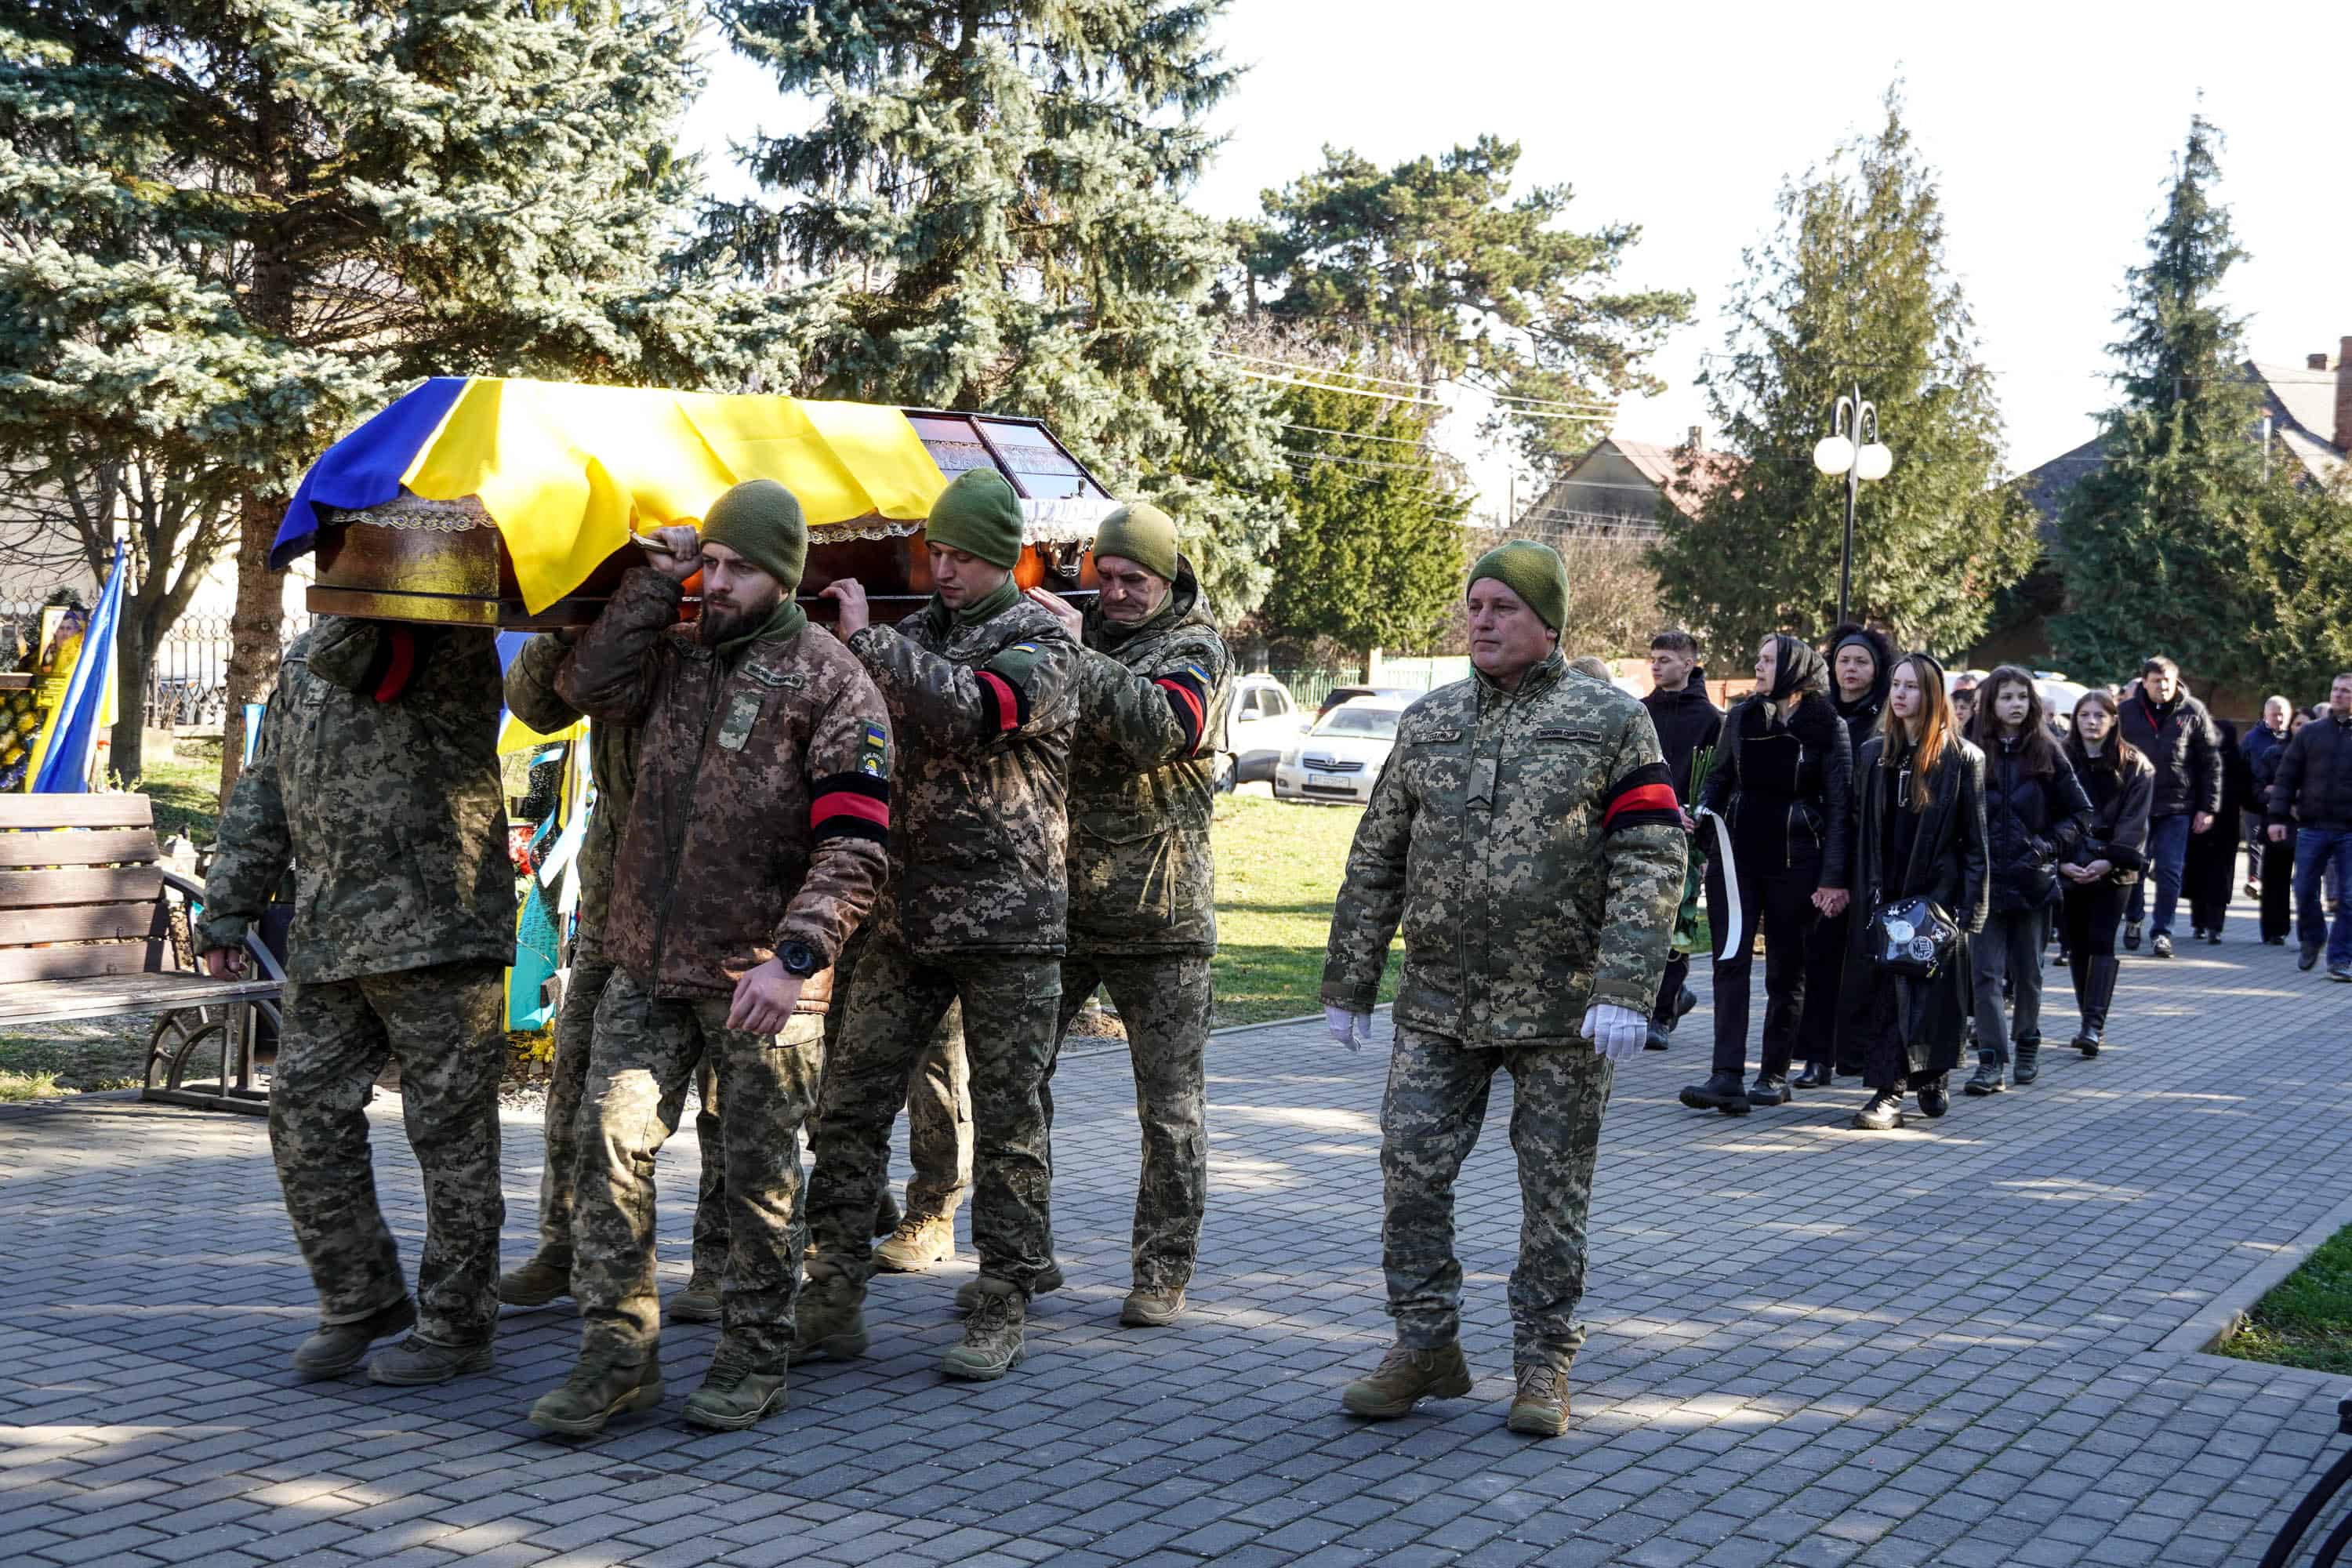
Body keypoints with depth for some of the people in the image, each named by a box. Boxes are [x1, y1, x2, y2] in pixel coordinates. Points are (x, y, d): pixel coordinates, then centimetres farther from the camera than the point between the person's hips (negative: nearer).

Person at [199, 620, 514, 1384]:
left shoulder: (452, 647, -8)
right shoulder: (303, 659, 18)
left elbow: (353, 660, -29)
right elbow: (263, 794, 22)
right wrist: (228, 911, 19)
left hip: (437, 933, -8)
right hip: (330, 939, 8)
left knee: (451, 1133, 1)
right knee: (305, 1116, 8)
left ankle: (456, 1327, 13)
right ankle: (361, 1299, 23)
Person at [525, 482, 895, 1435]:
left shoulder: (830, 683, -7)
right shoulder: (676, 656, 13)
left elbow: (854, 848, -13)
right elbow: (587, 684, -2)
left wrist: (794, 956, -24)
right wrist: (659, 578, -1)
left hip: (759, 979, -5)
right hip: (649, 963, 5)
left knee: (759, 1174, 5)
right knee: (610, 1145, 0)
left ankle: (753, 1363, 18)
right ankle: (618, 1355, 9)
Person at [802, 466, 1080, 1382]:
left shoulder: (1041, 644, -7)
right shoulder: (916, 634, 12)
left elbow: (968, 709, -25)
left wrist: (866, 638, -18)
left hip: (1008, 924, -5)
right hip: (907, 918, 5)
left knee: (1007, 1124, 3)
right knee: (851, 1107, 1)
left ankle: (1003, 1313, 12)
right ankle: (833, 1302, 8)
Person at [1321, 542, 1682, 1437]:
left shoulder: (1609, 721, -2)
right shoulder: (1428, 723, 11)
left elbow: (1651, 863, -9)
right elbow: (1375, 863, 14)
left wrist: (1625, 991, -19)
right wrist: (1347, 986, 11)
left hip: (1562, 1008, -4)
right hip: (1439, 1002, 4)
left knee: (1554, 1189, 5)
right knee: (1410, 1170, 1)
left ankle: (1543, 1363, 18)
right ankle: (1426, 1348, 15)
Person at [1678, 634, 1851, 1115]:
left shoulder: (1827, 726, -3)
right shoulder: (1741, 717, 8)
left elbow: (1839, 804, -5)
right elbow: (1718, 778, 18)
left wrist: (1834, 876, -11)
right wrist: (1704, 812, -4)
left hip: (1794, 860, -3)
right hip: (1736, 853, 3)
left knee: (1786, 968, 7)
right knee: (1731, 961, -7)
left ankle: (1774, 1074, 18)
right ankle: (1727, 1078, -13)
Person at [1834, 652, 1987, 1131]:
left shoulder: (1962, 757, -1)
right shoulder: (1874, 753, 11)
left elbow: (1974, 839, -2)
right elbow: (1859, 827, 13)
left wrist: (1970, 906, -8)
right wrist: (1862, 890, 5)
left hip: (1936, 894, -3)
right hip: (1881, 895, 3)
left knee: (1929, 992, 0)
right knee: (1881, 992, -2)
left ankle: (1933, 1076, 15)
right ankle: (1887, 1092, 1)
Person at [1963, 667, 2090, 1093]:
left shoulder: (2046, 754, 3)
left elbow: (2081, 812, 7)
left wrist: (2049, 845, -6)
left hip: (2032, 878, 1)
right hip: (1984, 878, -1)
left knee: (2028, 972, 11)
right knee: (1987, 972, -7)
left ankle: (2027, 1046, 29)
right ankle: (1991, 1061, -7)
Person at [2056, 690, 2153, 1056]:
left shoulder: (2134, 765, 2)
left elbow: (2133, 820, -4)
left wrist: (2110, 860, -16)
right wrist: (2062, 861, -10)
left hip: (2111, 870, -3)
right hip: (2069, 868, 3)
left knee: (2101, 943, -10)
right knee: (2076, 944, 6)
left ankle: (2094, 1025, -14)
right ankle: (2089, 1022, 16)